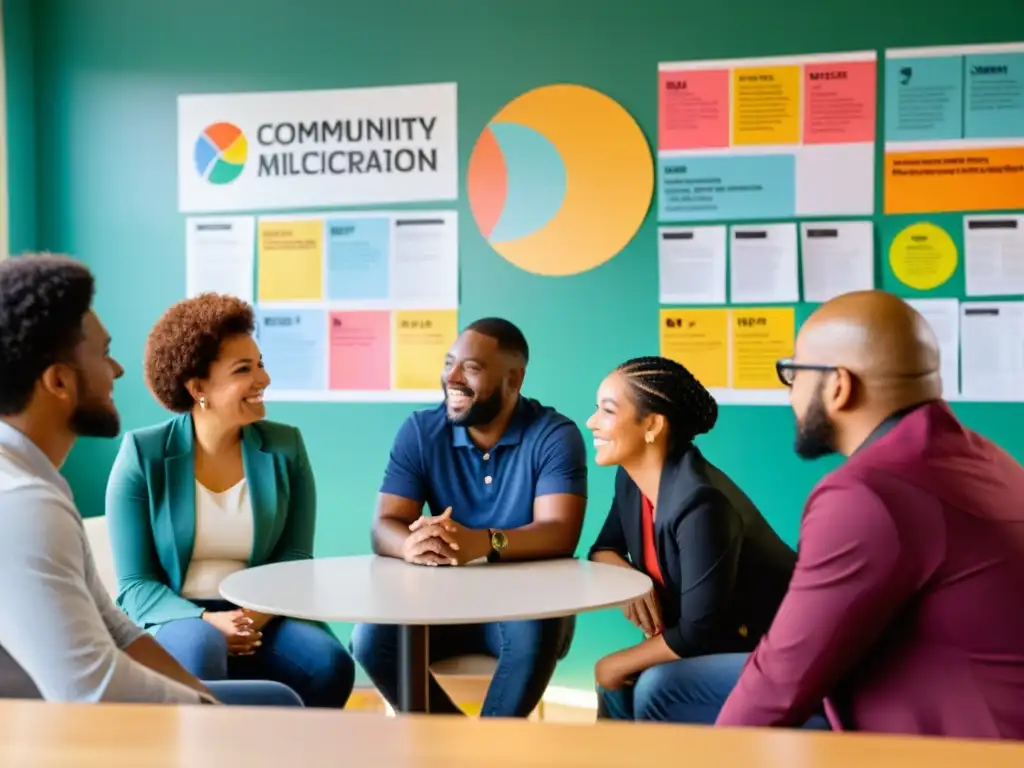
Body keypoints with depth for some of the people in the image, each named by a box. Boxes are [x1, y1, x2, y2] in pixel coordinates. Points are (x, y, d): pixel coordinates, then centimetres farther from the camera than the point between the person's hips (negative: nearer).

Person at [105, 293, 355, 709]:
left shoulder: (285, 447, 3)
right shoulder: (142, 454, -4)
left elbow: (295, 560, 1)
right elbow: (135, 584, -5)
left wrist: (259, 615, -20)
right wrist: (206, 620, -24)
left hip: (261, 620, 3)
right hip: (170, 621, -2)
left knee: (330, 664, -26)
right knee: (200, 649, -37)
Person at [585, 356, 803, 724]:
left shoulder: (699, 503, -29)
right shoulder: (631, 478, -3)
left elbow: (699, 633, -27)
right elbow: (604, 550, 10)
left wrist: (621, 663, -13)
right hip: (726, 643, 8)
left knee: (657, 688, -22)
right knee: (616, 677, 0)